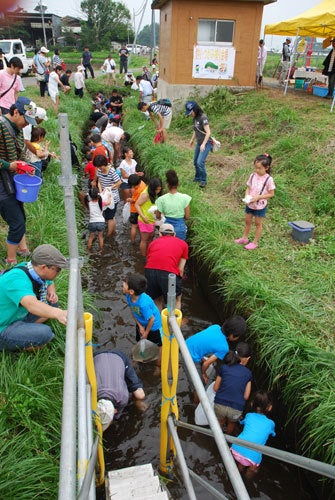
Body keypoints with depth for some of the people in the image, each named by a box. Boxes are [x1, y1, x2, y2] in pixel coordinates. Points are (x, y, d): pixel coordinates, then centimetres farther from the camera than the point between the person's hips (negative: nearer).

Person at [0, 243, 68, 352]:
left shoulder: (36, 270, -5)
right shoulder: (17, 279, -31)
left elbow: (50, 284, 16)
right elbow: (31, 304, -49)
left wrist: (52, 292, -7)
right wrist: (58, 314, -65)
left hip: (19, 317, 9)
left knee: (52, 303, 4)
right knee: (44, 333, -28)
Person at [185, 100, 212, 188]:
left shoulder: (203, 118, -19)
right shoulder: (195, 118, 5)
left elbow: (208, 132, -22)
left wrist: (203, 144, -27)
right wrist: (192, 140, 25)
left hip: (206, 143, -8)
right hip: (199, 143, 8)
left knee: (200, 162, -16)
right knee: (195, 162, 15)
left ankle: (203, 180, 1)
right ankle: (197, 177, 35)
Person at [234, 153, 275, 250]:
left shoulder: (268, 179, -19)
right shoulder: (253, 176, -6)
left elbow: (271, 194, -14)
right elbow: (248, 188, 4)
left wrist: (258, 197, -23)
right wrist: (246, 196, -16)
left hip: (260, 206, -5)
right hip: (249, 204, 5)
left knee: (258, 224, 11)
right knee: (247, 221, 18)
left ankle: (255, 242, 23)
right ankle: (244, 238, 36)